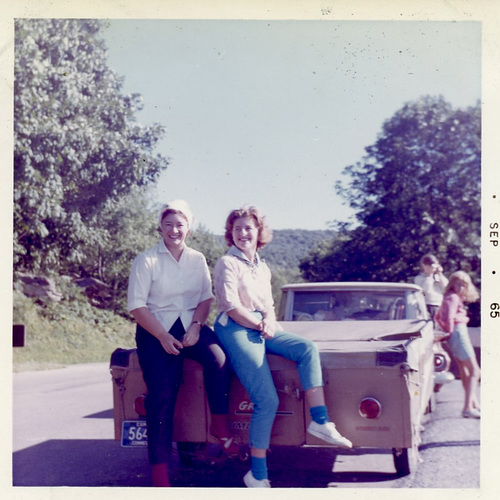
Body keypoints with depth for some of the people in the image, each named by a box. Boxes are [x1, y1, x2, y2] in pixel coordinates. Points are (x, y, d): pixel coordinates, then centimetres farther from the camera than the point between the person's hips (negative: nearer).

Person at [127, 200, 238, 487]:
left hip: (191, 324, 3)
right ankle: (160, 470, -14)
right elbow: (137, 305, -7)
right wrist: (163, 337, -17)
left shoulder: (198, 260, 9)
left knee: (218, 357, -28)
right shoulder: (147, 260, -3)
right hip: (156, 328, -3)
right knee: (162, 393, -17)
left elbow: (206, 298, 9)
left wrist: (196, 326, -10)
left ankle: (220, 427, -11)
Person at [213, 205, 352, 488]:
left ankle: (321, 422, -17)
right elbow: (232, 307, -12)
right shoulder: (228, 264, -5)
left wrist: (270, 320, -5)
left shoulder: (262, 268, 17)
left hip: (260, 328, 8)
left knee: (307, 348, -16)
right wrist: (260, 325, -8)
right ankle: (257, 474, -9)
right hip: (235, 329, -7)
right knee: (267, 400, -17)